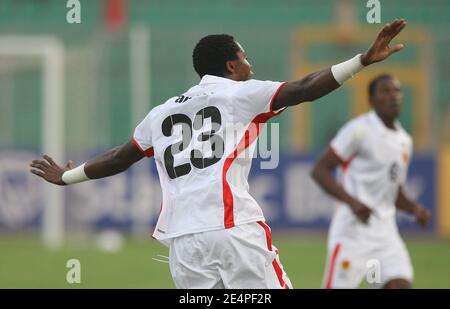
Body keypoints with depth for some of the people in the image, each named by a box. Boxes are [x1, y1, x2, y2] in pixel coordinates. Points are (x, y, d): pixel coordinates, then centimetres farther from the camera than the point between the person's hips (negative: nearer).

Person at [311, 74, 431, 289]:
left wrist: (415, 209, 4)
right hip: (353, 229, -6)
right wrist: (352, 202, -22)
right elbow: (319, 170, -9)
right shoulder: (360, 130, -6)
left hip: (386, 231, 6)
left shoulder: (405, 141, 16)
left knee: (400, 285, -9)